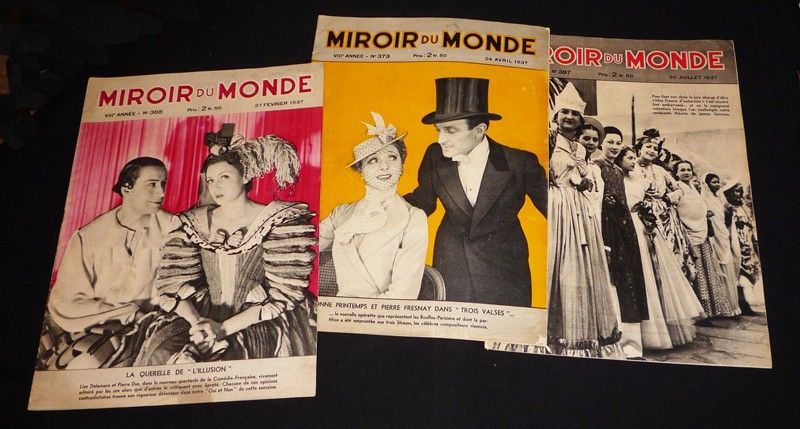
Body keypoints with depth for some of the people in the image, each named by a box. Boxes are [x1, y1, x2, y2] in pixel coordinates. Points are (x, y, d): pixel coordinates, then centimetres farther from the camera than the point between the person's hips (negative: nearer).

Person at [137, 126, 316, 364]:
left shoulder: (278, 220, -1)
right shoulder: (192, 224, 12)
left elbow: (283, 293, -9)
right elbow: (172, 284, 4)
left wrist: (224, 328, -16)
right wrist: (197, 321, -17)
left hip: (261, 324, -3)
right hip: (204, 316, 3)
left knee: (225, 361, -30)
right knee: (161, 354, -23)